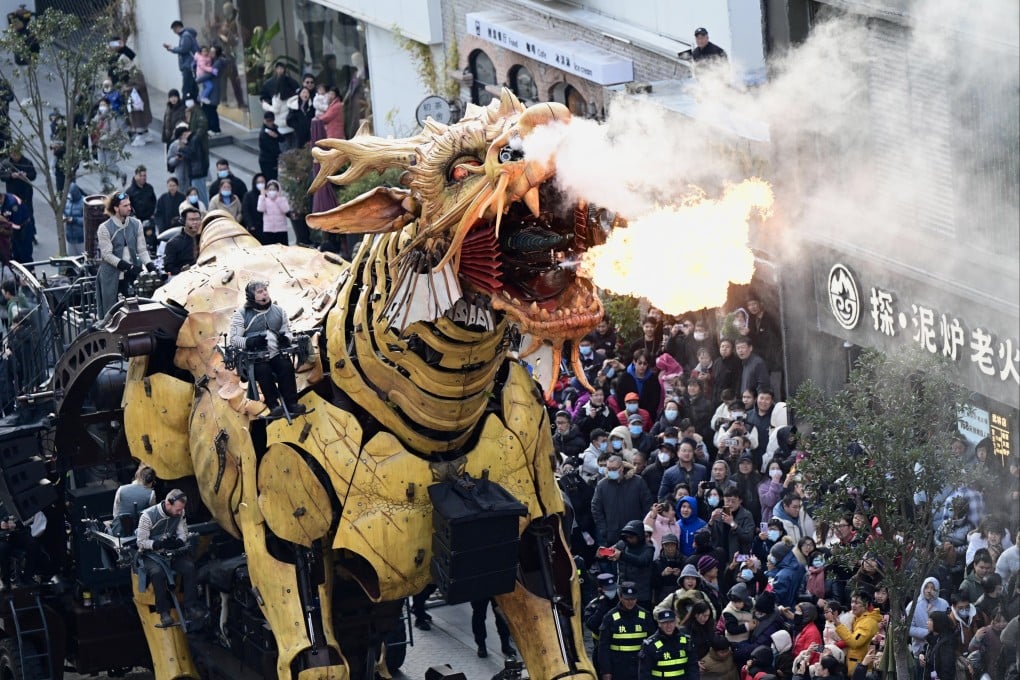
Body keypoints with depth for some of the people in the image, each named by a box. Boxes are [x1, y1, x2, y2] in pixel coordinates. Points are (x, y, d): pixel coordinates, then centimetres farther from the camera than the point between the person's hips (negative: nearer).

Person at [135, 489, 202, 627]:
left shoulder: (179, 514, -3)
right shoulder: (148, 516, -18)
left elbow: (183, 534, 4)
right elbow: (141, 542, -14)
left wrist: (179, 541, -22)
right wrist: (159, 544, -33)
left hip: (171, 552, 4)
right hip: (150, 554, -4)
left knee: (189, 567, -24)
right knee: (157, 572, -36)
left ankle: (190, 607, -17)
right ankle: (164, 612, -25)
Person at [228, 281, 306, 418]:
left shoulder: (278, 311, 16)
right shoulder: (242, 314, 3)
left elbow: (287, 331, 22)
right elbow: (234, 339, -2)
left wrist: (285, 338, -4)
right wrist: (251, 341, -21)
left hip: (275, 354, 3)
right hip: (254, 357, -3)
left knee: (286, 366, -28)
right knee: (264, 370, -34)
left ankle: (291, 403, -29)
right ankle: (273, 405, -33)